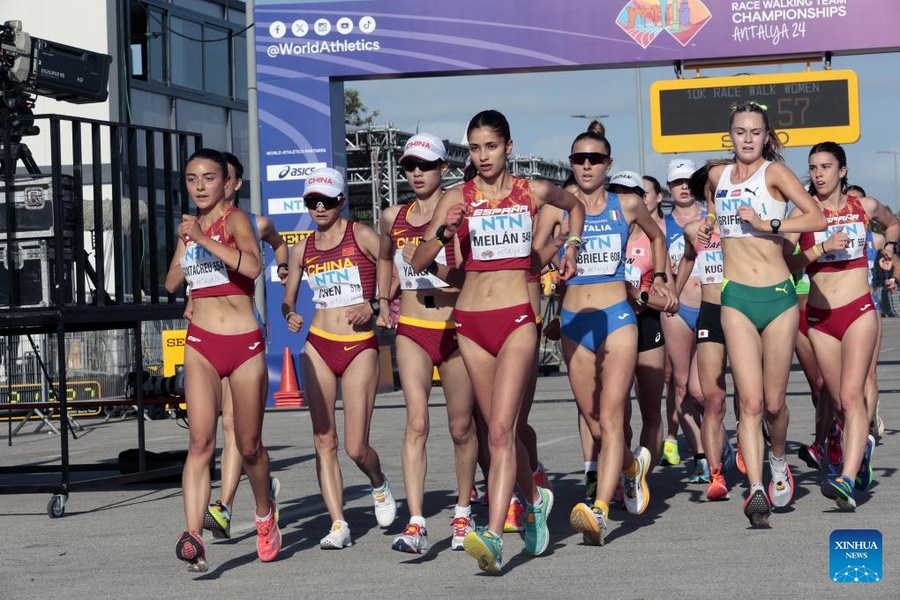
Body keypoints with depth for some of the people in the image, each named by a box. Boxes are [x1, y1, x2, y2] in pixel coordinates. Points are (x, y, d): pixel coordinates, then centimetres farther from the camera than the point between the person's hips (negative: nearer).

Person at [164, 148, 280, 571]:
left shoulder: (235, 218, -7)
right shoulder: (189, 226, 12)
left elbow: (253, 266, -26)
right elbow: (171, 283, 16)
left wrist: (203, 239, -29)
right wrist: (186, 243, 1)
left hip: (244, 344, -3)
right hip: (200, 343, 3)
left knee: (249, 447, 9)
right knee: (201, 441, -14)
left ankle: (265, 514, 37)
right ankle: (193, 536, -23)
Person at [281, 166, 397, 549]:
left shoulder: (361, 236, -3)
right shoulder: (303, 250, 9)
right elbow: (288, 299, 17)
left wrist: (373, 305, -18)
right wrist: (290, 316, -5)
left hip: (360, 346, -4)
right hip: (318, 345, 4)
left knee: (355, 448, -5)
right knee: (324, 440, -2)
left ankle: (379, 485, 29)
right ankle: (338, 525, 3)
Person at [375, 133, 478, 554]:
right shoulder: (393, 218, 8)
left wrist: (431, 261, -24)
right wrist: (384, 300, 20)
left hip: (454, 328, -2)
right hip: (411, 330, 2)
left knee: (461, 427, 8)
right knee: (416, 422, -12)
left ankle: (463, 512, 27)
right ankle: (416, 524, -18)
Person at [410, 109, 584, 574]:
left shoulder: (533, 192, 4)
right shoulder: (457, 198, 3)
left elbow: (575, 205, 28)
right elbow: (418, 263, -4)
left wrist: (570, 248, 15)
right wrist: (443, 232, -21)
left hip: (516, 318, -2)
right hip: (471, 321, 2)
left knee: (500, 430, -16)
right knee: (498, 429, 12)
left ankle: (494, 536, -24)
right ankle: (534, 499, 39)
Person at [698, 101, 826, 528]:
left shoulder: (775, 172, -2)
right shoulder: (717, 176, 11)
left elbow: (817, 219, -14)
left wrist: (767, 224, -20)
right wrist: (709, 225, 15)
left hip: (778, 296, -2)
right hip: (736, 298, 2)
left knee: (773, 402, 6)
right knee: (750, 402, -11)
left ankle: (778, 461, 35)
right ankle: (756, 491, -17)